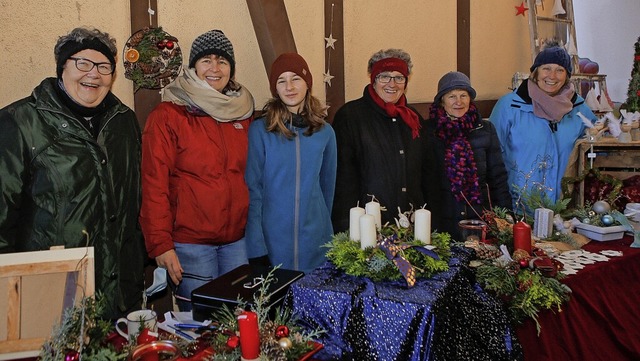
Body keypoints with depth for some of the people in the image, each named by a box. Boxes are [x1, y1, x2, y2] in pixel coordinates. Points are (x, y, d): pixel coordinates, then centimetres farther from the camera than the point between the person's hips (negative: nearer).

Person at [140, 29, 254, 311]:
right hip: (190, 242, -4)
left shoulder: (242, 112, 9)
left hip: (238, 239, 5)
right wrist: (161, 244, -14)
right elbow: (154, 185, -10)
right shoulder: (167, 115, -6)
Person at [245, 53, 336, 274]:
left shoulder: (325, 132, 4)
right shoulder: (259, 130, -6)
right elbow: (252, 189, -7)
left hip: (316, 243, 3)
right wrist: (256, 247, -12)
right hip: (272, 240, -3)